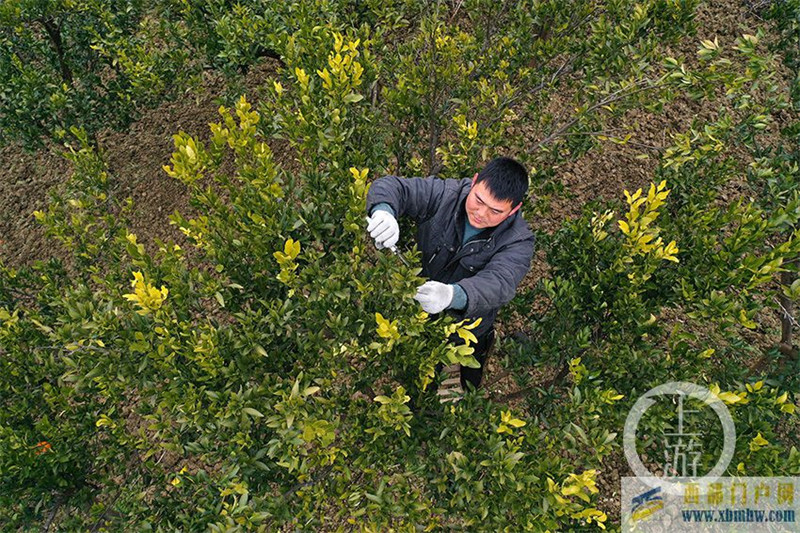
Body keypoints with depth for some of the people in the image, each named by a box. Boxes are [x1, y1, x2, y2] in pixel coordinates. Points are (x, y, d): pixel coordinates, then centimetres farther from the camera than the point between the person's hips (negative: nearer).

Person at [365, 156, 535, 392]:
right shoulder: (445, 194, -23)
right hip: (416, 319, 1)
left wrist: (453, 295, -66)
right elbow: (392, 186, -23)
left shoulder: (518, 241, -28)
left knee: (464, 393, 28)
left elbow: (498, 284, -44)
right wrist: (384, 211, -49)